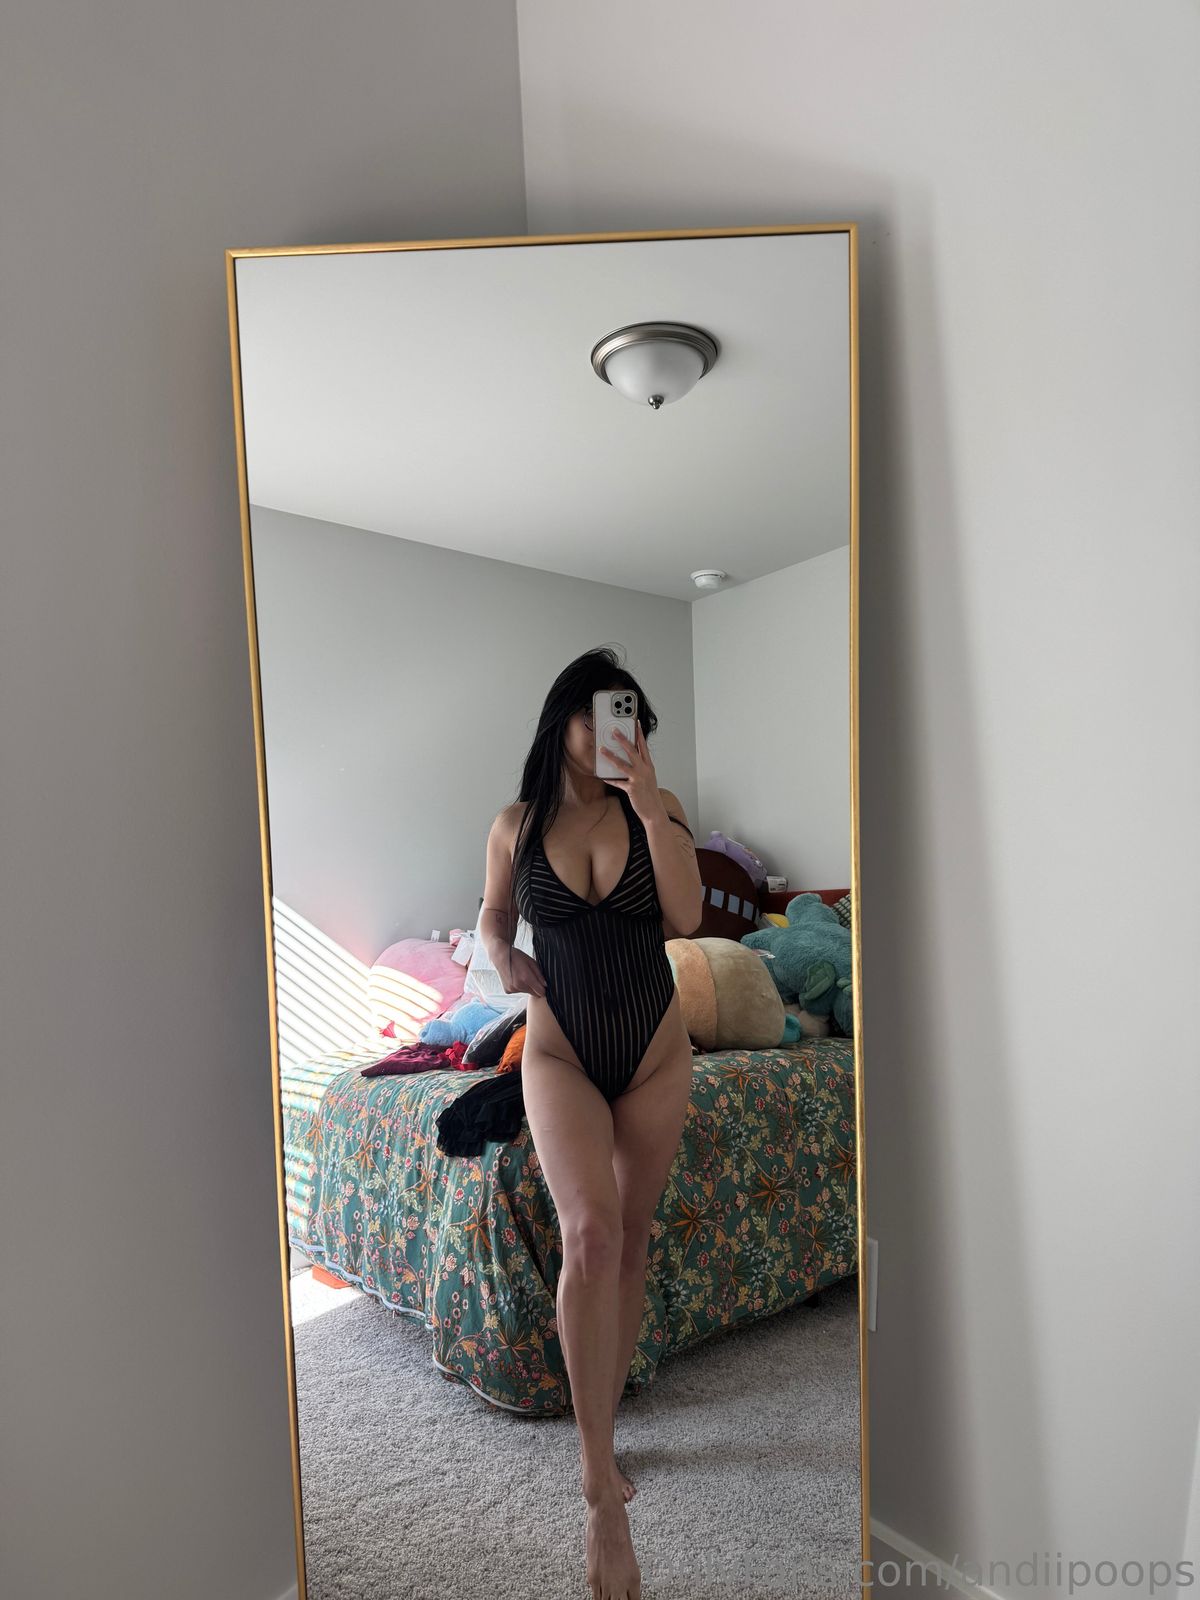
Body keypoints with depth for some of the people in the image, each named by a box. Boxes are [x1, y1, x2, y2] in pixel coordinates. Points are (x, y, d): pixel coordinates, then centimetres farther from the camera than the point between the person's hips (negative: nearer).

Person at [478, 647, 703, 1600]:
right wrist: (505, 962, -9)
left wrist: (648, 804, -22)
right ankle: (603, 1491, -7)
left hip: (656, 1050, 2)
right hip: (560, 1050, -1)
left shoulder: (657, 807, -4)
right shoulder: (516, 824, -3)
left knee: (630, 1245, 12)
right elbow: (494, 918, 12)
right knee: (590, 1232, -20)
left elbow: (686, 916, -16)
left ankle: (601, 1434, 33)